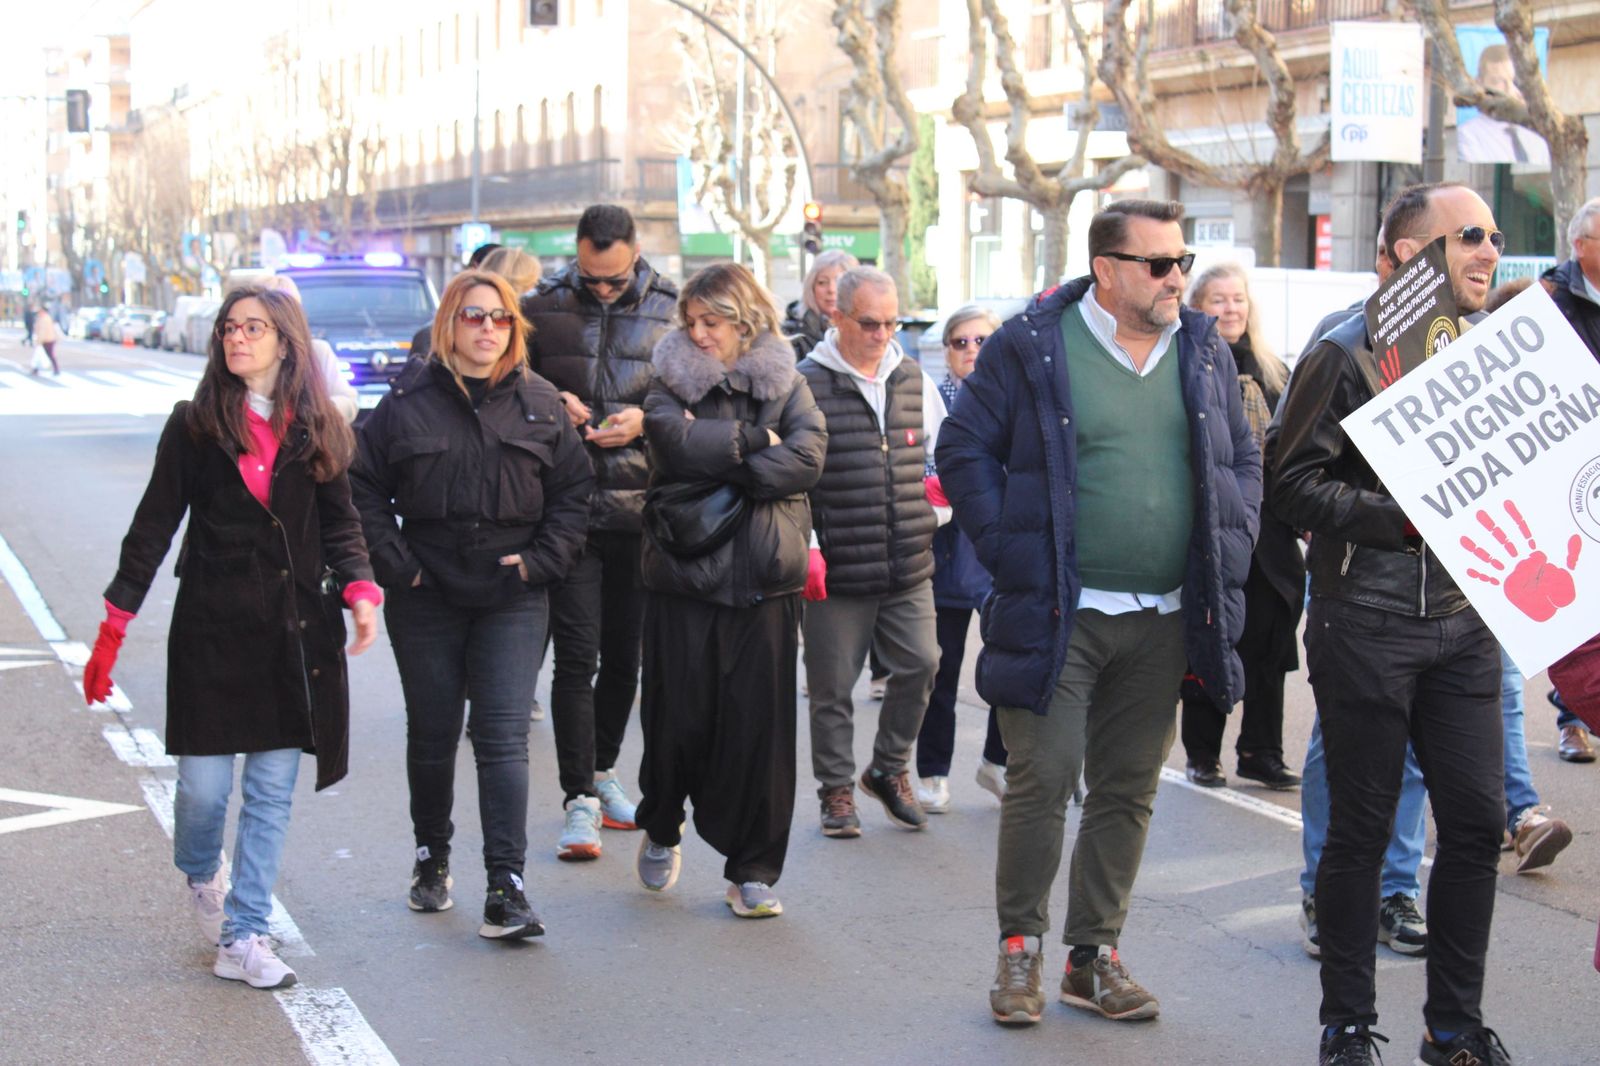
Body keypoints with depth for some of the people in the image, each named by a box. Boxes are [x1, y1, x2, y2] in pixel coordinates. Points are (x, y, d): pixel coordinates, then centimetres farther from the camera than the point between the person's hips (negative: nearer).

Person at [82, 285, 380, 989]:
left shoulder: (316, 429, 7)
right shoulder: (196, 426, 2)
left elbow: (340, 522, 11)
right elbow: (154, 526, 2)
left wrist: (360, 590, -8)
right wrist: (113, 628, -1)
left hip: (295, 630, 2)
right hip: (213, 626, -2)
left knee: (273, 790, 1)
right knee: (204, 784, -2)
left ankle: (241, 941, 9)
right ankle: (199, 874, 32)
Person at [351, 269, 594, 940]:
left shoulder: (539, 403, 4)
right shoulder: (408, 401, 0)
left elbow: (573, 489, 9)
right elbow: (365, 488, 2)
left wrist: (542, 559, -2)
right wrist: (394, 563, -6)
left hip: (512, 599, 0)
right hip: (426, 598, 0)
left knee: (504, 738, -8)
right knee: (432, 734, 12)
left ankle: (506, 888, -10)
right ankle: (432, 858, 33)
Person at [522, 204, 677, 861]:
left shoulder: (670, 310, 1)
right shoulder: (542, 308, 0)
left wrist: (647, 421, -12)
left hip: (641, 510, 2)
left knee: (624, 652, 13)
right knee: (577, 655, -6)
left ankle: (602, 772, 32)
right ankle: (580, 801, -2)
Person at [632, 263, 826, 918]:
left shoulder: (783, 383, 9)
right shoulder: (671, 383, 7)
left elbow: (807, 459, -8)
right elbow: (678, 441, -14)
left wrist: (721, 467, -12)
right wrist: (756, 440, -7)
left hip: (764, 583, 1)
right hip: (683, 577, 0)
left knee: (759, 726, 0)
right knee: (676, 718, 2)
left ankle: (753, 870, 11)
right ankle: (661, 830, 31)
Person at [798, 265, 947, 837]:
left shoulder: (913, 378, 11)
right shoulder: (807, 384, -5)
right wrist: (805, 548, -14)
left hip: (908, 568, 4)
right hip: (837, 572, -4)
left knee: (920, 664, 1)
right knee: (833, 685, 5)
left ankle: (888, 769, 24)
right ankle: (837, 790, 22)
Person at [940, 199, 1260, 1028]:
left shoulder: (1205, 352, 9)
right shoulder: (1033, 346, -5)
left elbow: (1243, 460, 18)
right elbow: (964, 448, -1)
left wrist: (1228, 553, 6)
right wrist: (1007, 549, -8)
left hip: (1164, 619, 5)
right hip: (1058, 612, -4)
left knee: (1128, 790, 9)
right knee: (1042, 780, -4)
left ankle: (1095, 956, 20)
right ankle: (1020, 950, 12)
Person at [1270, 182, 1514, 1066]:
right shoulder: (1348, 354, -7)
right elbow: (1293, 485, -12)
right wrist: (1406, 516, -19)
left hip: (1462, 625, 6)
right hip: (1366, 622, -5)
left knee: (1478, 823, 5)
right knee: (1360, 828, 3)